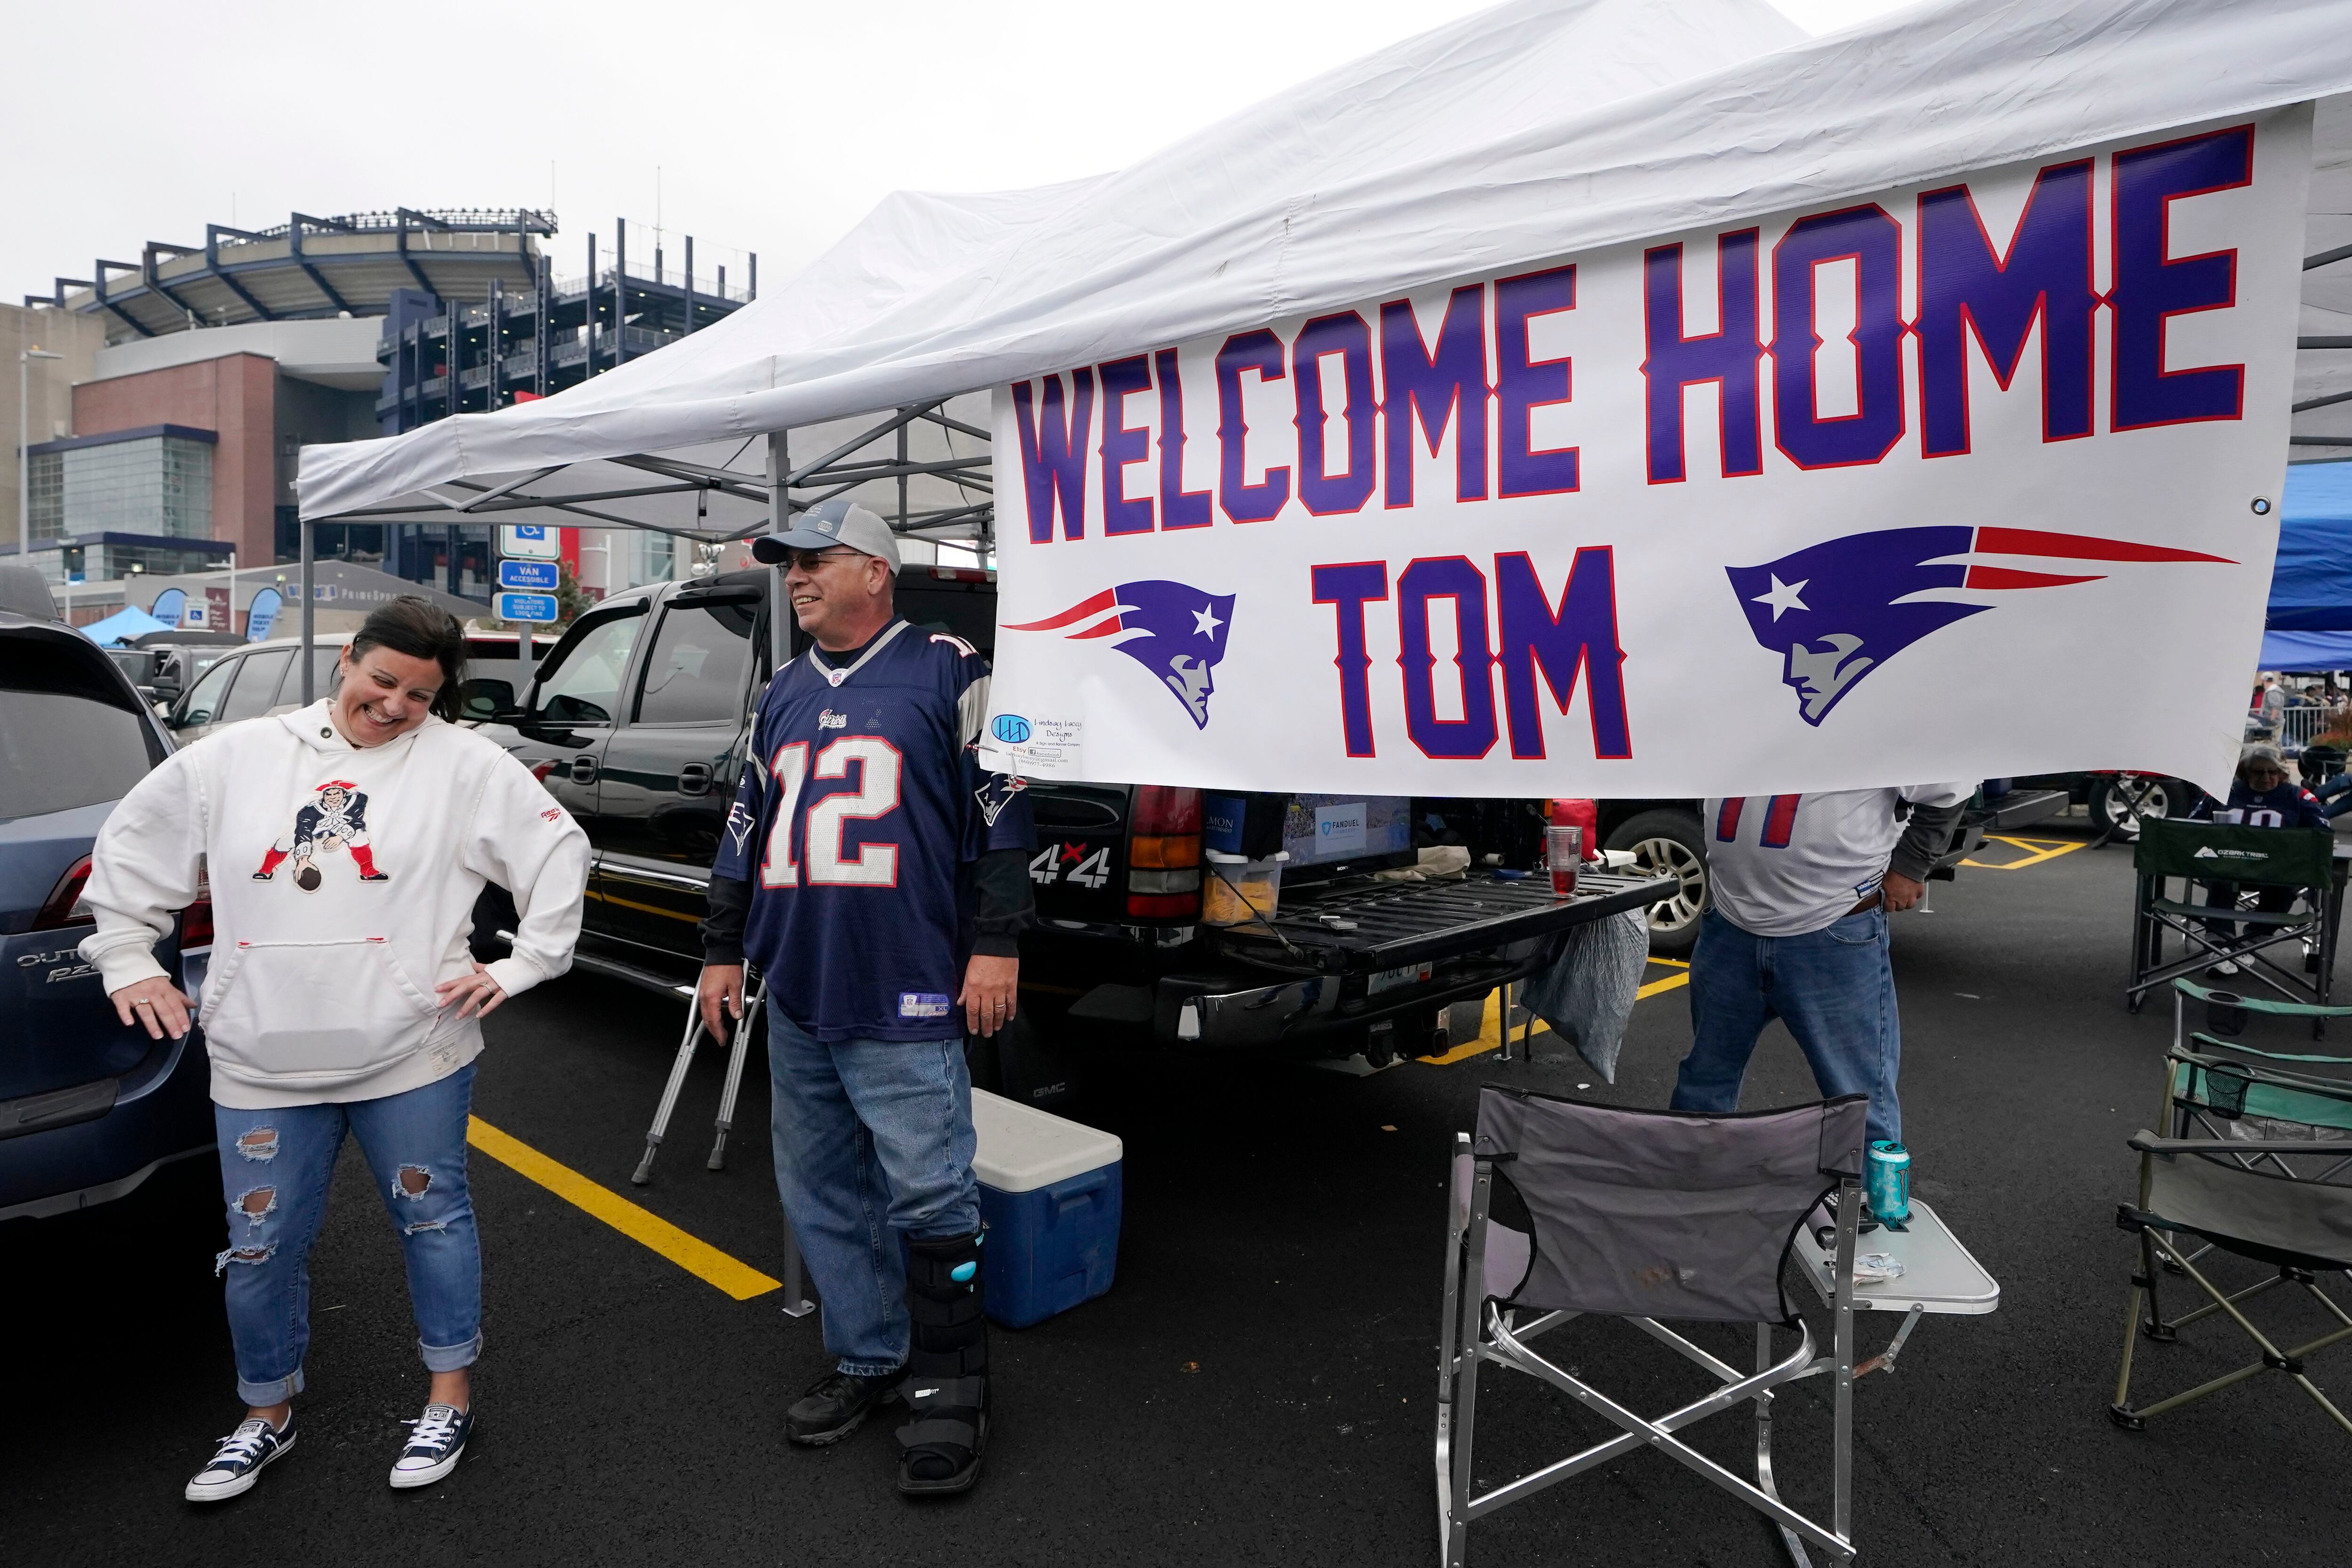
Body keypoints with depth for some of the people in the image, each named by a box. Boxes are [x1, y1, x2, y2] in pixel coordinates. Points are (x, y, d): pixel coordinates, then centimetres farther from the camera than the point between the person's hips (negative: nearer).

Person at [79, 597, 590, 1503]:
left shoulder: (463, 764, -3)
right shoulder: (234, 758, 5)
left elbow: (558, 849, -2)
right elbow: (128, 850, 16)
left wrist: (523, 966, -5)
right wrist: (128, 962, 10)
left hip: (413, 1054, -2)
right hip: (262, 1063, 2)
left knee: (432, 1219, 11)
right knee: (260, 1248, 12)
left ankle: (450, 1399, 30)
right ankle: (268, 1416, 35)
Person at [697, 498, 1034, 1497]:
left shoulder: (945, 671, -3)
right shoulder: (784, 696, 16)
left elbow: (1001, 812, -7)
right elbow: (744, 833, 22)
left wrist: (995, 943, -12)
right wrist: (723, 950, 20)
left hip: (902, 1000, -7)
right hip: (795, 1000, 7)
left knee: (928, 1197, -3)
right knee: (820, 1192, 14)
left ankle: (949, 1388, 13)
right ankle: (867, 1359, 30)